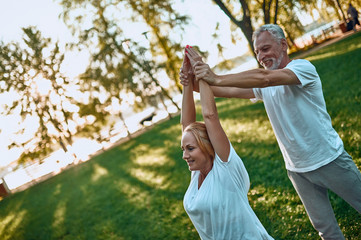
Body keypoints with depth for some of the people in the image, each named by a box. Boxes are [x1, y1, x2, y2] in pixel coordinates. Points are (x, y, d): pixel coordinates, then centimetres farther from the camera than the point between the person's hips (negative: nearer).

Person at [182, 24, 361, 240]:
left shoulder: (303, 67, -17)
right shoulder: (263, 86, 5)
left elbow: (266, 77, -34)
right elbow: (231, 91, -4)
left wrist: (216, 78, -40)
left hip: (329, 161, -5)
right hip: (297, 169, 5)